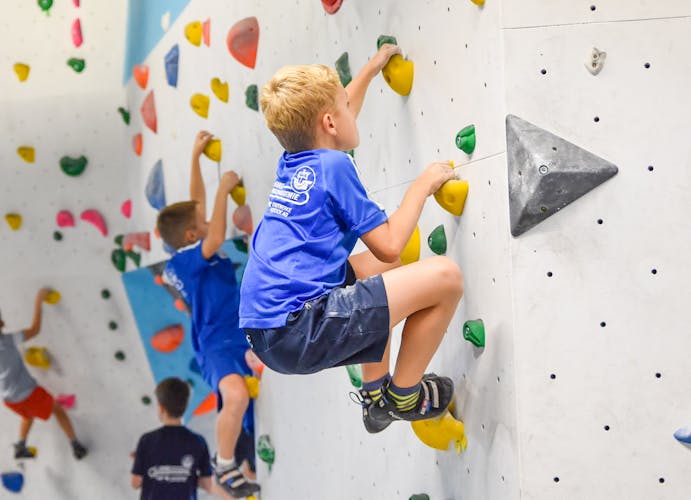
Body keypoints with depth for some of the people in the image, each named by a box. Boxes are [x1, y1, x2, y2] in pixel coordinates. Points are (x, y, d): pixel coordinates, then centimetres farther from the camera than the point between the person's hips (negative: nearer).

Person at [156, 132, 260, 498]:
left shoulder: (191, 251, 11)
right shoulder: (184, 261, -15)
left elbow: (196, 203, 21)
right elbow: (216, 239, -33)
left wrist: (196, 155, 22)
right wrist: (223, 190, -23)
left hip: (243, 337, 10)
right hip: (219, 344, -10)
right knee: (236, 396, -37)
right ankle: (225, 465, -14)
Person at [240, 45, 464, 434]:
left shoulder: (292, 161, 16)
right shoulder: (333, 165, -7)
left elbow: (334, 121, 39)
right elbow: (389, 245, -7)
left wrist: (372, 68, 49)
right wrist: (423, 185, 6)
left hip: (266, 329, 10)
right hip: (299, 330, -10)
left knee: (379, 266, 33)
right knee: (445, 275, -9)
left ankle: (375, 395, 31)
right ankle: (403, 394, 8)